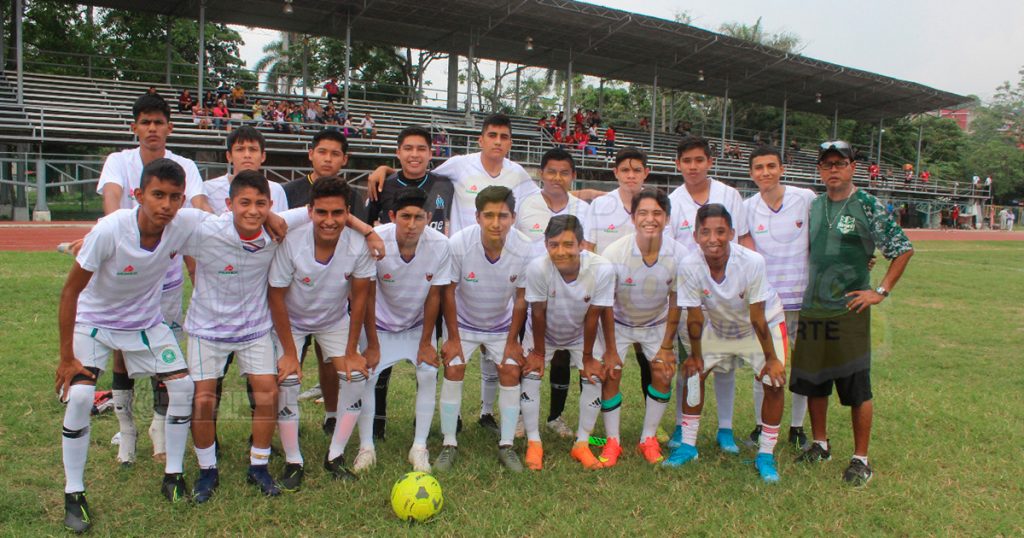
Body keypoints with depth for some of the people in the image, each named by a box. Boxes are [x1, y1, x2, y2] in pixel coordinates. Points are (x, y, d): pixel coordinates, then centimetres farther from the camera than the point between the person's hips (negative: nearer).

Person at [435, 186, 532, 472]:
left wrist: (512, 341, -7)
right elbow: (449, 291, -16)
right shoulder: (458, 243, -30)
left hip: (502, 324, 1)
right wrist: (453, 338, -12)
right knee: (453, 369, -13)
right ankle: (449, 444, 1)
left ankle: (506, 446, 5)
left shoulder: (524, 249, -26)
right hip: (463, 320, -1)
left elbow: (521, 297, -13)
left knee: (510, 372, -9)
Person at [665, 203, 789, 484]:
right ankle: (688, 445, 14)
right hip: (717, 326, 2)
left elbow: (758, 318, -26)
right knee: (693, 372, -3)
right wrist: (695, 355, -8)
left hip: (765, 324, -2)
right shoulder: (690, 266, -29)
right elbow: (694, 316, -17)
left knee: (774, 382, -11)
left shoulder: (752, 262, -35)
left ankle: (766, 455, 7)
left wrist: (771, 359, -18)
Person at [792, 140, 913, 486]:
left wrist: (881, 291, -9)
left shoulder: (868, 206, -6)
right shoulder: (812, 206, 9)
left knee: (857, 387, 0)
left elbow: (903, 250, -5)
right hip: (811, 309, 5)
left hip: (849, 311, -5)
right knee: (812, 381, 13)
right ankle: (820, 445, 31)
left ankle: (861, 459, 13)